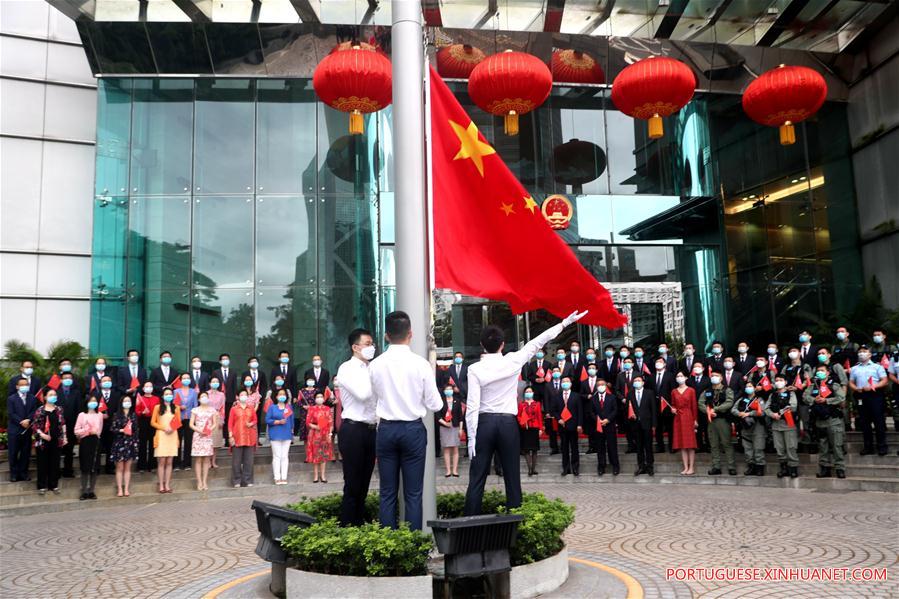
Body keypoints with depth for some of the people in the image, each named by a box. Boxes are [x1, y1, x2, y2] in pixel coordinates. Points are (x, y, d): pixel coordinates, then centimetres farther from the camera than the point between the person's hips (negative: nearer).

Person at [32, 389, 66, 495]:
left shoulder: (59, 410, 6)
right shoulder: (39, 410, -3)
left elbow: (63, 425, 8)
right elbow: (34, 425, -4)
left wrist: (64, 438, 4)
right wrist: (42, 434, -16)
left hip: (56, 441, 2)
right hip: (43, 441, -2)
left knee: (55, 463, 7)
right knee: (42, 463, 4)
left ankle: (54, 485, 17)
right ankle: (42, 486, 14)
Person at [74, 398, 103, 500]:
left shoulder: (100, 415, 7)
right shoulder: (82, 415, 1)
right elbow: (76, 431, -3)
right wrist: (87, 431, -14)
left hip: (95, 442, 2)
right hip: (84, 442, -2)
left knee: (94, 468, 2)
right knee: (85, 468, -1)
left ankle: (91, 491, 10)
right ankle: (84, 492, 6)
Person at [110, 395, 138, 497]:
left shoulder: (133, 415, 7)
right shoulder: (116, 415, -1)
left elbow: (137, 429, 8)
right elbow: (112, 428, -5)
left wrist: (135, 442, 2)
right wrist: (121, 430, -19)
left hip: (130, 443, 2)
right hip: (119, 443, -2)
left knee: (127, 468, 6)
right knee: (119, 468, 1)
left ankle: (126, 489, 9)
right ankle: (119, 489, 5)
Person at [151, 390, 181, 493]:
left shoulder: (176, 408, 7)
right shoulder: (157, 407, 1)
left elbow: (179, 422, 9)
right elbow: (152, 422, -1)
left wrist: (173, 428, -11)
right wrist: (164, 428, -13)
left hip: (173, 436, 2)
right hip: (161, 436, -2)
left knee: (169, 462, 5)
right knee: (161, 462, -3)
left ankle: (167, 485, 9)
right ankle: (161, 485, 2)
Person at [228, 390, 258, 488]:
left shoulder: (251, 408, 11)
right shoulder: (234, 409, 3)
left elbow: (255, 420, 15)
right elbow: (230, 423, 0)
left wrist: (251, 424, -8)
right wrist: (230, 436, -7)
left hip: (249, 438, 2)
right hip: (237, 437, -2)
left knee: (248, 460, 4)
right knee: (236, 460, 0)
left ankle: (247, 481, 11)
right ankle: (237, 481, 7)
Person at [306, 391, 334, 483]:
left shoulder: (328, 409, 6)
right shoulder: (312, 409, 0)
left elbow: (331, 423, 5)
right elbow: (308, 422, -2)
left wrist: (330, 434, -3)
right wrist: (315, 427, -17)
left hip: (325, 435, 2)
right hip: (315, 435, -2)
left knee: (324, 454, 4)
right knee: (315, 454, 1)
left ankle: (323, 475, 11)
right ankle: (316, 475, 10)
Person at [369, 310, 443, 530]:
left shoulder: (375, 365, -6)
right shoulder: (420, 364, -10)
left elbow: (374, 398, 8)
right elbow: (435, 404, -5)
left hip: (386, 429, 2)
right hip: (413, 430, -2)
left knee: (387, 493, 10)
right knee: (413, 494, 5)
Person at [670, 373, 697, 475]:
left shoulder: (691, 390, 0)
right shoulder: (674, 391, 9)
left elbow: (694, 405, -1)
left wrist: (695, 420, -5)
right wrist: (672, 409, -6)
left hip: (688, 418, -3)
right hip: (678, 418, 3)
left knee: (690, 443, -2)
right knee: (681, 444, 3)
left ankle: (691, 468, 2)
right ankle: (685, 467, 8)